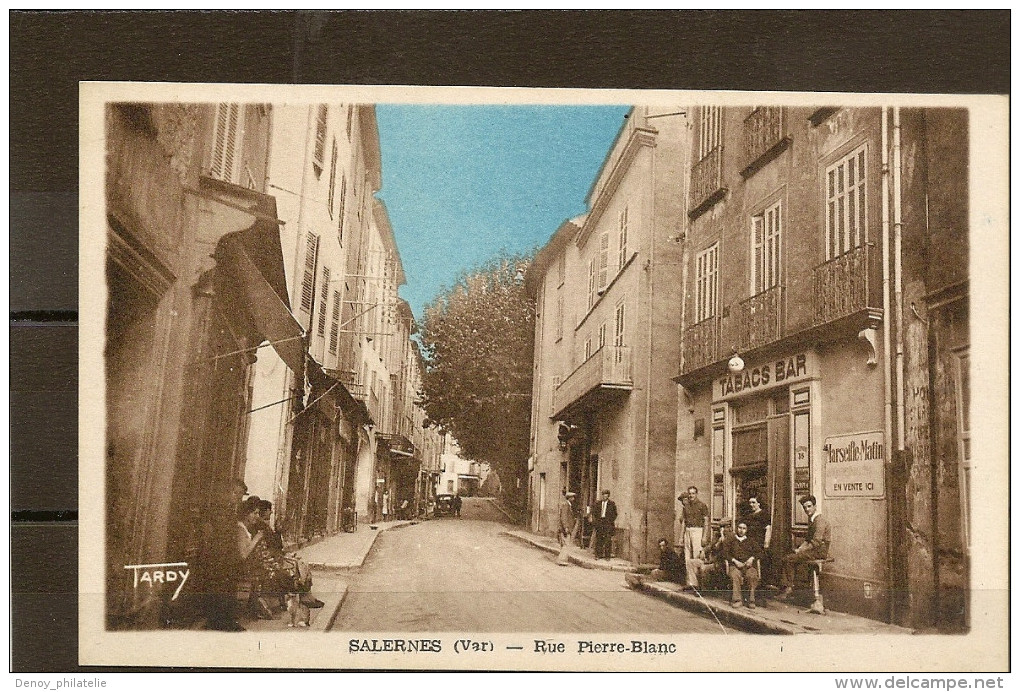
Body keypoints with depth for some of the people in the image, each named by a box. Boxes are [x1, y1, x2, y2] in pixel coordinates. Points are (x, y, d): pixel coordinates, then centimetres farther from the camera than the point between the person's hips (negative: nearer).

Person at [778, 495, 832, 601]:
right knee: (785, 558, -2)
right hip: (814, 549, 10)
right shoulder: (811, 520, 16)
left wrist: (801, 550, -16)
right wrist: (800, 548, 3)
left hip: (820, 551, -10)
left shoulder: (819, 520, -15)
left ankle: (789, 588, -9)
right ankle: (784, 586, -8)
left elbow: (816, 542, -22)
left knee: (789, 559, -18)